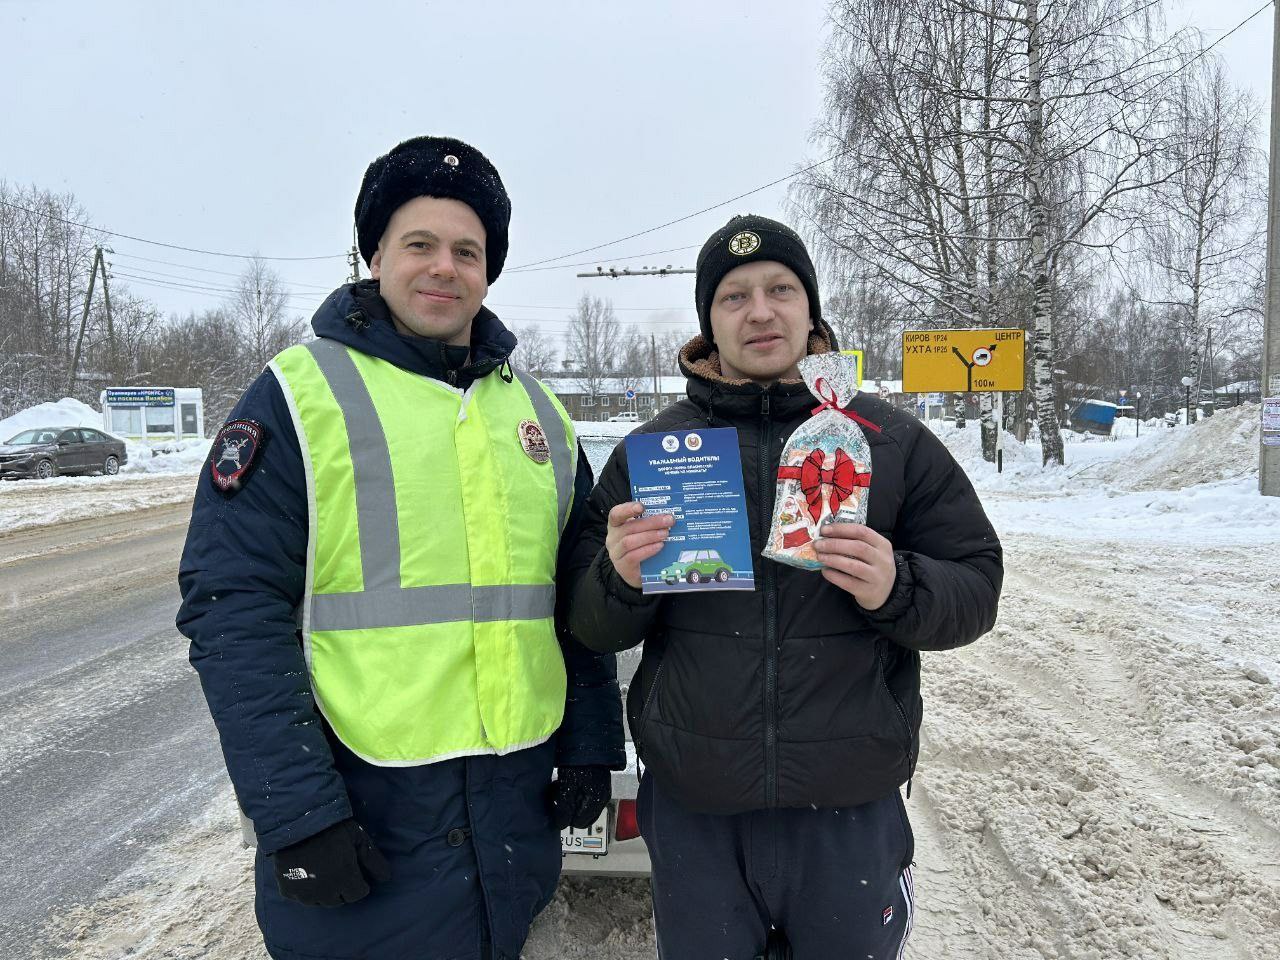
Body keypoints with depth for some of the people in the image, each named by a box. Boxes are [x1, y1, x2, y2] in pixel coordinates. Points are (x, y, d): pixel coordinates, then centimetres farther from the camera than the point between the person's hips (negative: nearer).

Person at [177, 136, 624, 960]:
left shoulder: (537, 410, 7)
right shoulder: (302, 392, -8)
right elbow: (234, 609, -13)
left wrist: (590, 746, 7)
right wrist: (295, 812, -17)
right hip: (358, 813, -4)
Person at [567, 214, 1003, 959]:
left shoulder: (895, 442, 1)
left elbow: (975, 588, 1)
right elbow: (591, 626, 3)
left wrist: (897, 589, -19)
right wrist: (621, 581, -19)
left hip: (849, 808, 0)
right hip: (691, 812, 1)